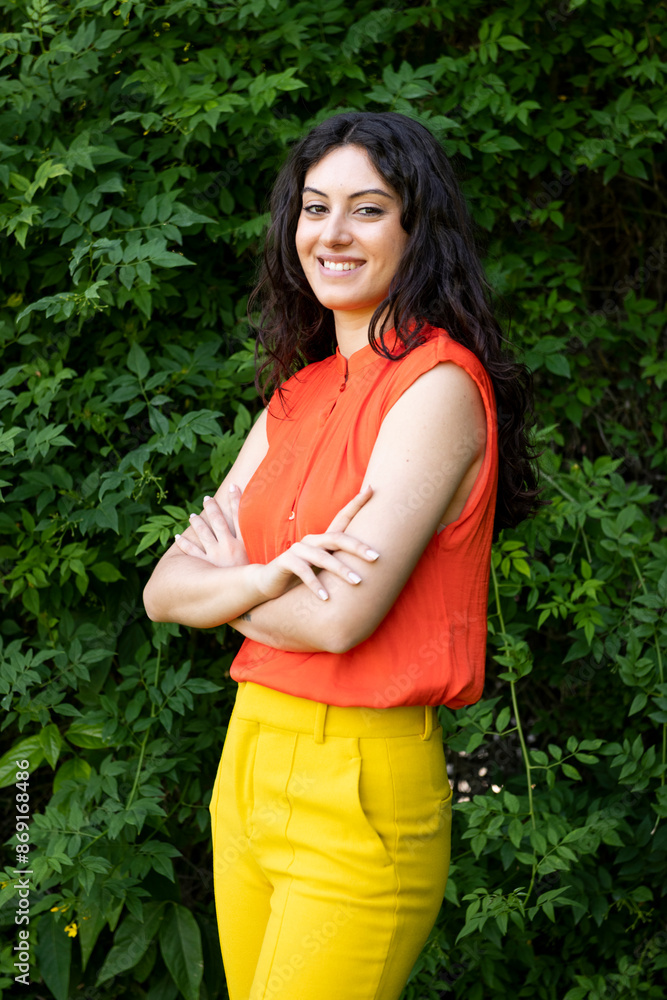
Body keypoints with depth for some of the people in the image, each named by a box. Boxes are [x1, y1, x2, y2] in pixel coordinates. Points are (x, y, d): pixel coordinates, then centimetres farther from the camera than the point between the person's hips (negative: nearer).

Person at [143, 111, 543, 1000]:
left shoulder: (439, 386, -13)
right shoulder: (299, 394, 10)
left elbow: (342, 617, -21)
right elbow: (166, 589, 4)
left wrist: (225, 581, -2)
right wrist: (266, 576, -17)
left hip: (364, 783, -7)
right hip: (251, 755, 8)